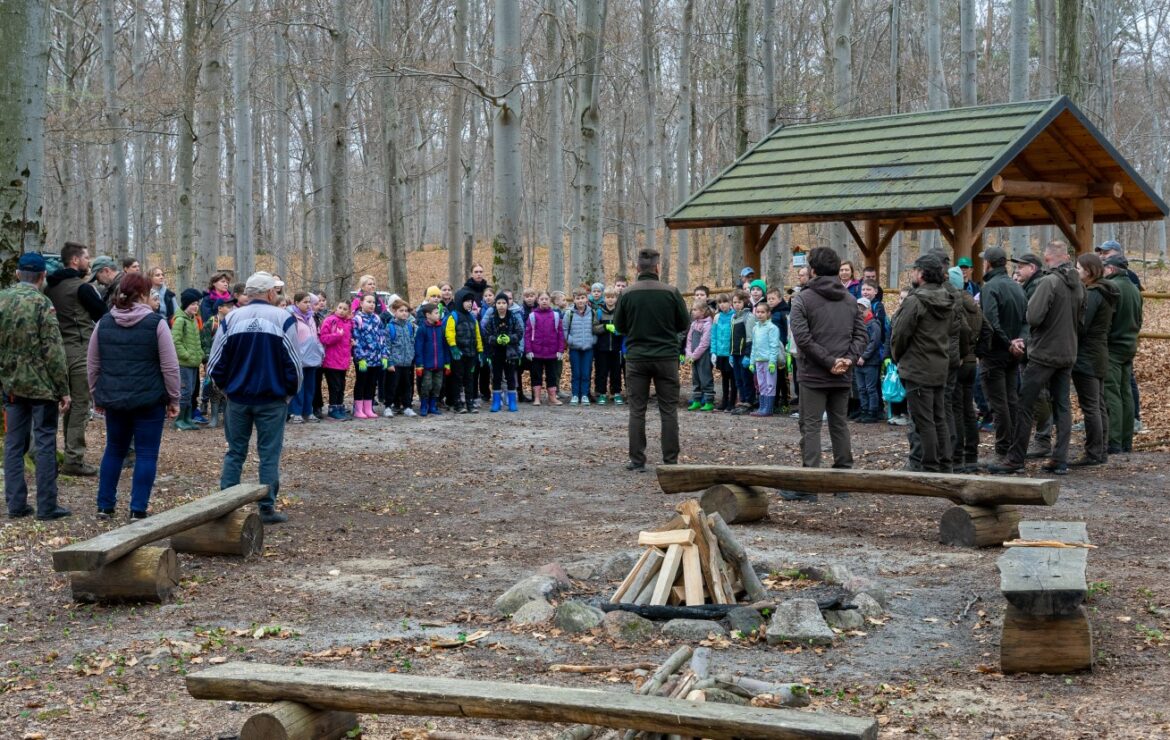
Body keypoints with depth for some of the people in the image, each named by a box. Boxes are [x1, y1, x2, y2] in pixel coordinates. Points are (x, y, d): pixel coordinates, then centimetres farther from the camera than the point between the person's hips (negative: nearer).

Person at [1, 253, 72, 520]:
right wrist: (63, 389, -10)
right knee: (45, 443, -1)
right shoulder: (41, 303, -13)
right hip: (41, 384, -5)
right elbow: (53, 351, -15)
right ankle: (46, 506, 0)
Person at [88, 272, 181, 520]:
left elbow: (93, 365, 10)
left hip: (114, 398, 4)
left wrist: (97, 396, 21)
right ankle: (138, 510, 0)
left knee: (114, 450, 18)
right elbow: (170, 366, -8)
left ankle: (105, 506, 20)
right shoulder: (156, 323, -8)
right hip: (149, 400, -4)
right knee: (146, 454, 3)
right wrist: (174, 399, 0)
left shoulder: (104, 323, 4)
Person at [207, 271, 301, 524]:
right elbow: (294, 362, -6)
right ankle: (267, 508, 4)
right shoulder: (283, 319, -7)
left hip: (237, 398, 3)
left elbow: (215, 364, 2)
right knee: (269, 454, 4)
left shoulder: (230, 319, 1)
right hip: (272, 399, -3)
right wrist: (290, 392, 8)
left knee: (235, 452, 12)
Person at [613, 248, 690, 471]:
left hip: (636, 358, 0)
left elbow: (619, 326, 4)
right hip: (666, 356, 0)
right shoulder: (671, 292, -6)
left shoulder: (628, 294, -5)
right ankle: (670, 460, 7)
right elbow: (683, 324, 3)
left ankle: (637, 461, 6)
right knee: (668, 410, 6)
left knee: (637, 410, 6)